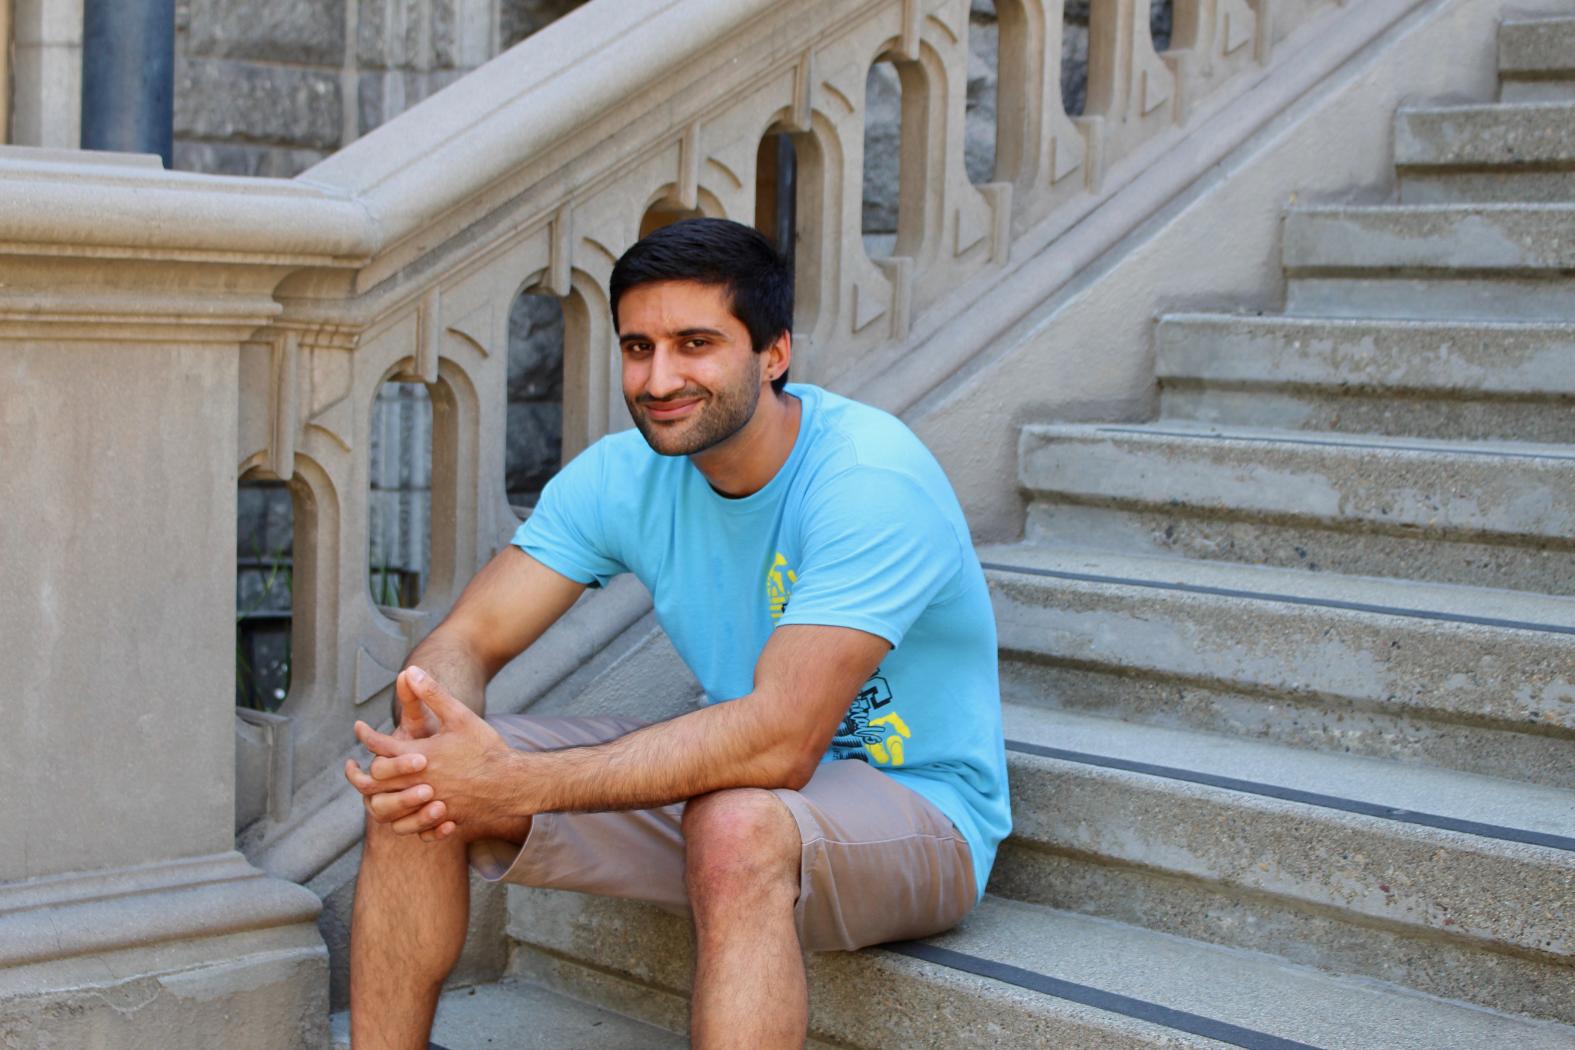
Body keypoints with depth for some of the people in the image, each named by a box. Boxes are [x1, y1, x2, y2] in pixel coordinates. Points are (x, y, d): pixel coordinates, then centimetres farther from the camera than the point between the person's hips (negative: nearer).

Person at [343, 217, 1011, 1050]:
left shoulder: (870, 478, -25)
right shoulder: (622, 473, -5)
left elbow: (781, 742, -34)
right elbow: (465, 640, -7)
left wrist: (520, 785, -39)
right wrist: (433, 731, -32)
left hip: (914, 808, -6)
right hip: (730, 775, 6)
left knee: (735, 825, -41)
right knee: (413, 784, -10)